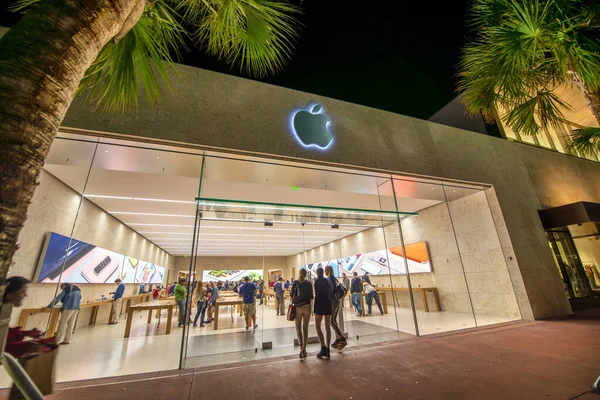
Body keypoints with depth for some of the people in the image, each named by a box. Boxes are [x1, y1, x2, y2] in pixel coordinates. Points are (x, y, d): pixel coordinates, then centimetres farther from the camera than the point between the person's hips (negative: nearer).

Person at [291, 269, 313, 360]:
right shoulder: (309, 283, -3)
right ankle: (304, 348, 17)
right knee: (305, 328, 13)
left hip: (298, 307, -1)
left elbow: (291, 294, -5)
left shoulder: (295, 282, -7)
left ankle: (301, 347, -6)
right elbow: (311, 297, 0)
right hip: (307, 307, 1)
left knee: (298, 328, 11)